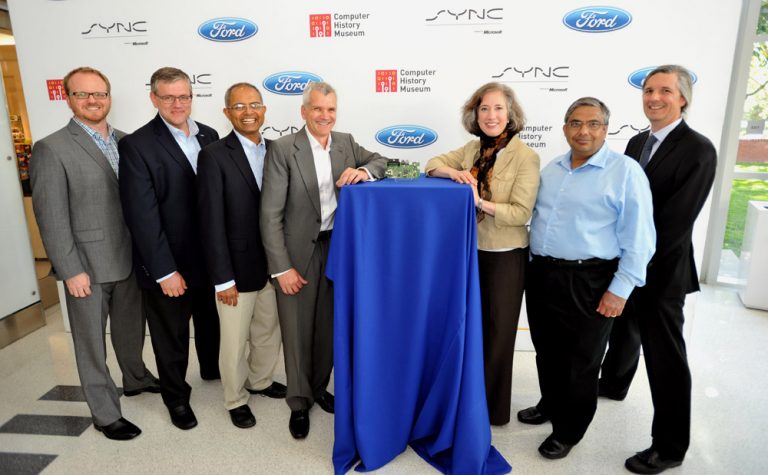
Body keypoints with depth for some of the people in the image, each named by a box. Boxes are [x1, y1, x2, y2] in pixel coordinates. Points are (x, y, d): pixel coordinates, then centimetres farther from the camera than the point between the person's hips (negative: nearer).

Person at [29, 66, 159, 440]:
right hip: (88, 265, -5)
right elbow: (51, 217, -12)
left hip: (129, 259, 5)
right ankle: (105, 414, 23)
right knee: (91, 343, 9)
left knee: (130, 327, 23)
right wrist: (71, 270, -15)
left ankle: (135, 378, 46)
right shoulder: (51, 149, -10)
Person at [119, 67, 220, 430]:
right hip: (168, 266, -5)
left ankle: (212, 369, 51)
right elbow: (142, 216, -17)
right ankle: (177, 396, 38)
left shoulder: (209, 136, 2)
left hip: (211, 258, 5)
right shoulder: (136, 145, -14)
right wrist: (165, 271, -18)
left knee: (212, 322, 25)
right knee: (171, 338, 14)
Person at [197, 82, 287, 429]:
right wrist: (223, 278, -14)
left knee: (269, 332, 21)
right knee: (235, 341, 11)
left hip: (273, 263, 5)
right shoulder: (214, 156, -11)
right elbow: (211, 222, -13)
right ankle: (236, 399, 35)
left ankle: (261, 380, 45)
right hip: (237, 268, -5)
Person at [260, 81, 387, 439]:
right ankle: (298, 402, 30)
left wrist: (364, 171, -13)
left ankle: (319, 387, 40)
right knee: (297, 331, 10)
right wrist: (282, 267, -15)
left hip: (337, 248, 4)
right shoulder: (282, 149, -11)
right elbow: (270, 214, -13)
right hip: (298, 252, -4)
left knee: (328, 325, 17)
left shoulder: (346, 142, 3)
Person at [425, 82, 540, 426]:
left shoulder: (525, 156, -14)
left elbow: (521, 213, -19)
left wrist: (481, 202, -30)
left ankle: (492, 407, 29)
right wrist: (453, 173, -17)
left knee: (497, 330, 9)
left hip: (505, 256, -5)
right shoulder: (473, 148, 3)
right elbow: (433, 164, 3)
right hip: (469, 249, 6)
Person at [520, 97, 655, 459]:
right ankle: (550, 405, 43)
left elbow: (638, 237, -12)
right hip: (541, 275, 6)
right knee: (547, 353, 19)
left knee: (580, 362, 10)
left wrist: (620, 289, -15)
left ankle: (568, 430, 29)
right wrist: (532, 265, 15)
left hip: (588, 283, -5)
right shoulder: (551, 169, 10)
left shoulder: (625, 171, -9)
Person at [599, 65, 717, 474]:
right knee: (623, 330, 26)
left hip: (660, 269, -7)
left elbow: (676, 220, -19)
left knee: (665, 356, 1)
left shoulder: (698, 149, -14)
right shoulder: (637, 142, 9)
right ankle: (612, 383, 50)